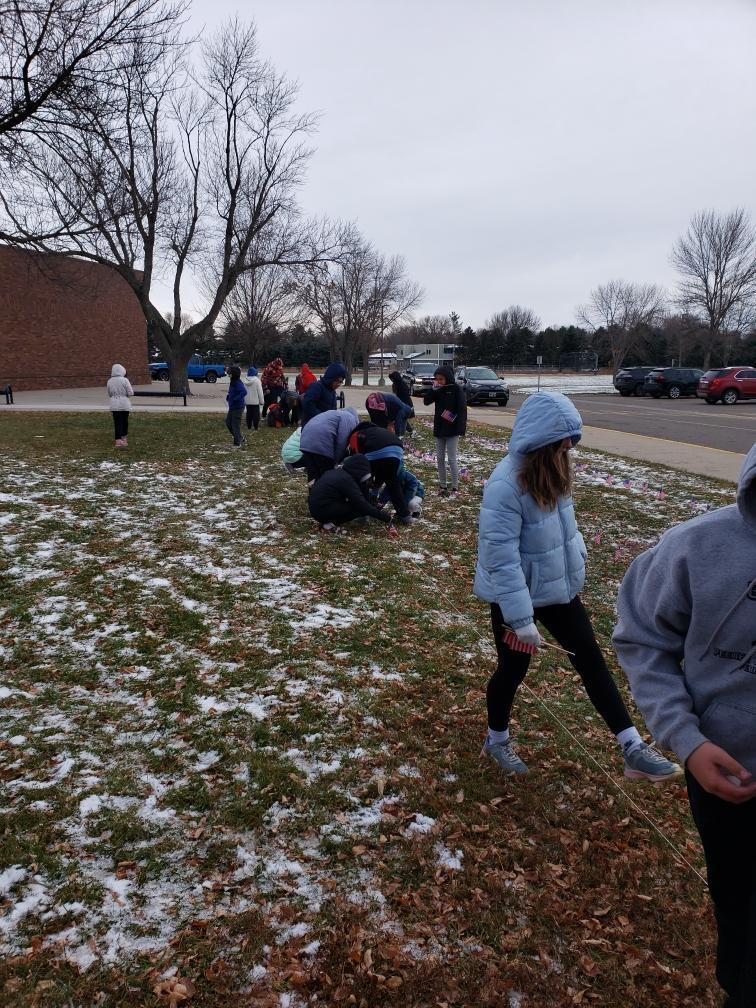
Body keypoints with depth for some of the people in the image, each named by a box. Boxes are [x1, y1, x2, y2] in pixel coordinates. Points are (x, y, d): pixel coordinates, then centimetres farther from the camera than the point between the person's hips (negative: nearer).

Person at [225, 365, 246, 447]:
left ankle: (237, 443, 8)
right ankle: (240, 439, 28)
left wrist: (235, 399, -29)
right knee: (228, 423, 18)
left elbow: (244, 392, -34)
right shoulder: (232, 382, 10)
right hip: (232, 407, 11)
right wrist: (228, 396, 8)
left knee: (236, 425, -3)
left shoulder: (238, 383, -20)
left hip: (238, 407, -11)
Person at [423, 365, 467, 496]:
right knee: (440, 458, 10)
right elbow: (426, 401, 1)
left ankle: (455, 487, 4)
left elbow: (462, 409, -14)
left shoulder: (456, 389, -11)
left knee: (452, 459, -3)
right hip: (439, 429, 6)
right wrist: (434, 389, -13)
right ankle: (442, 485, 19)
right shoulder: (438, 390, 6)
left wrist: (461, 429, -20)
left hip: (452, 430, -6)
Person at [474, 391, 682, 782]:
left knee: (591, 660, 8)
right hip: (515, 596, -7)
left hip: (559, 589, 8)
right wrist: (521, 619, -28)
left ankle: (633, 750, 16)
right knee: (512, 669, 12)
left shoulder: (551, 472, -2)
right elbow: (501, 559, -30)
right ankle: (496, 740, 38)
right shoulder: (505, 486, -29)